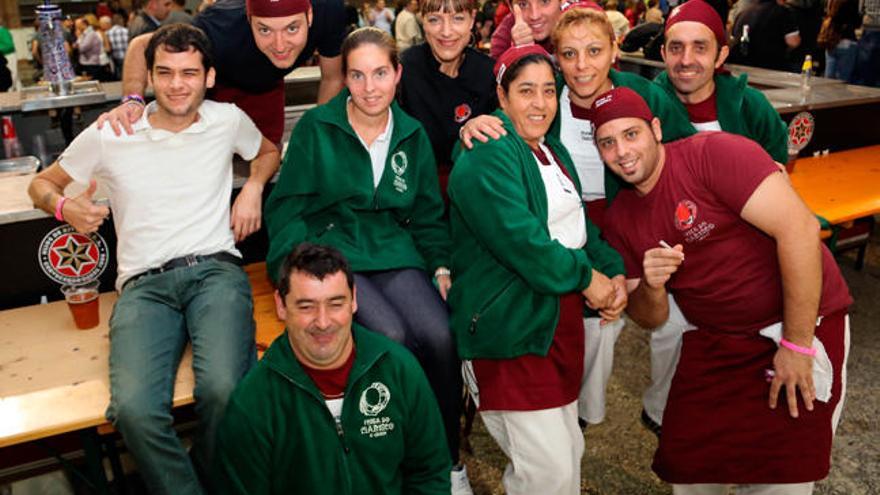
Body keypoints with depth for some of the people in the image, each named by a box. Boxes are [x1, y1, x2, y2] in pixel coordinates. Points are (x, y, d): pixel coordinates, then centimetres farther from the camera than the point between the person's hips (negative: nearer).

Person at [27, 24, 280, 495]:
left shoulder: (228, 120, 12)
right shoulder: (107, 135, 10)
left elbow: (268, 151, 33)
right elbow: (42, 184, 23)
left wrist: (253, 187, 11)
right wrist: (64, 206, -1)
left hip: (215, 268, 0)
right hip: (144, 285, 0)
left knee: (223, 390, -31)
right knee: (135, 408, -31)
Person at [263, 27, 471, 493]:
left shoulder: (413, 134, 9)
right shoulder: (316, 127, -2)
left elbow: (428, 215, 14)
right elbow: (285, 208, -1)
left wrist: (441, 266, 0)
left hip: (393, 253, 3)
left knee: (441, 336, -23)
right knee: (391, 336, -28)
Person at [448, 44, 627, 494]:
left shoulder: (553, 150, 15)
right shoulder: (488, 156, -15)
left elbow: (578, 221, 15)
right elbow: (518, 238, -25)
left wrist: (613, 272, -2)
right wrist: (585, 276, -15)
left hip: (562, 314, 9)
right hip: (510, 326, -9)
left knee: (568, 451, 18)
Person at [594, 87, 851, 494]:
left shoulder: (714, 153, -18)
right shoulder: (621, 218, 2)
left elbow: (799, 227, -24)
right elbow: (649, 319, 6)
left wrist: (797, 344, -21)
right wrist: (650, 287, -18)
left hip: (801, 321, -5)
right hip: (714, 339, 5)